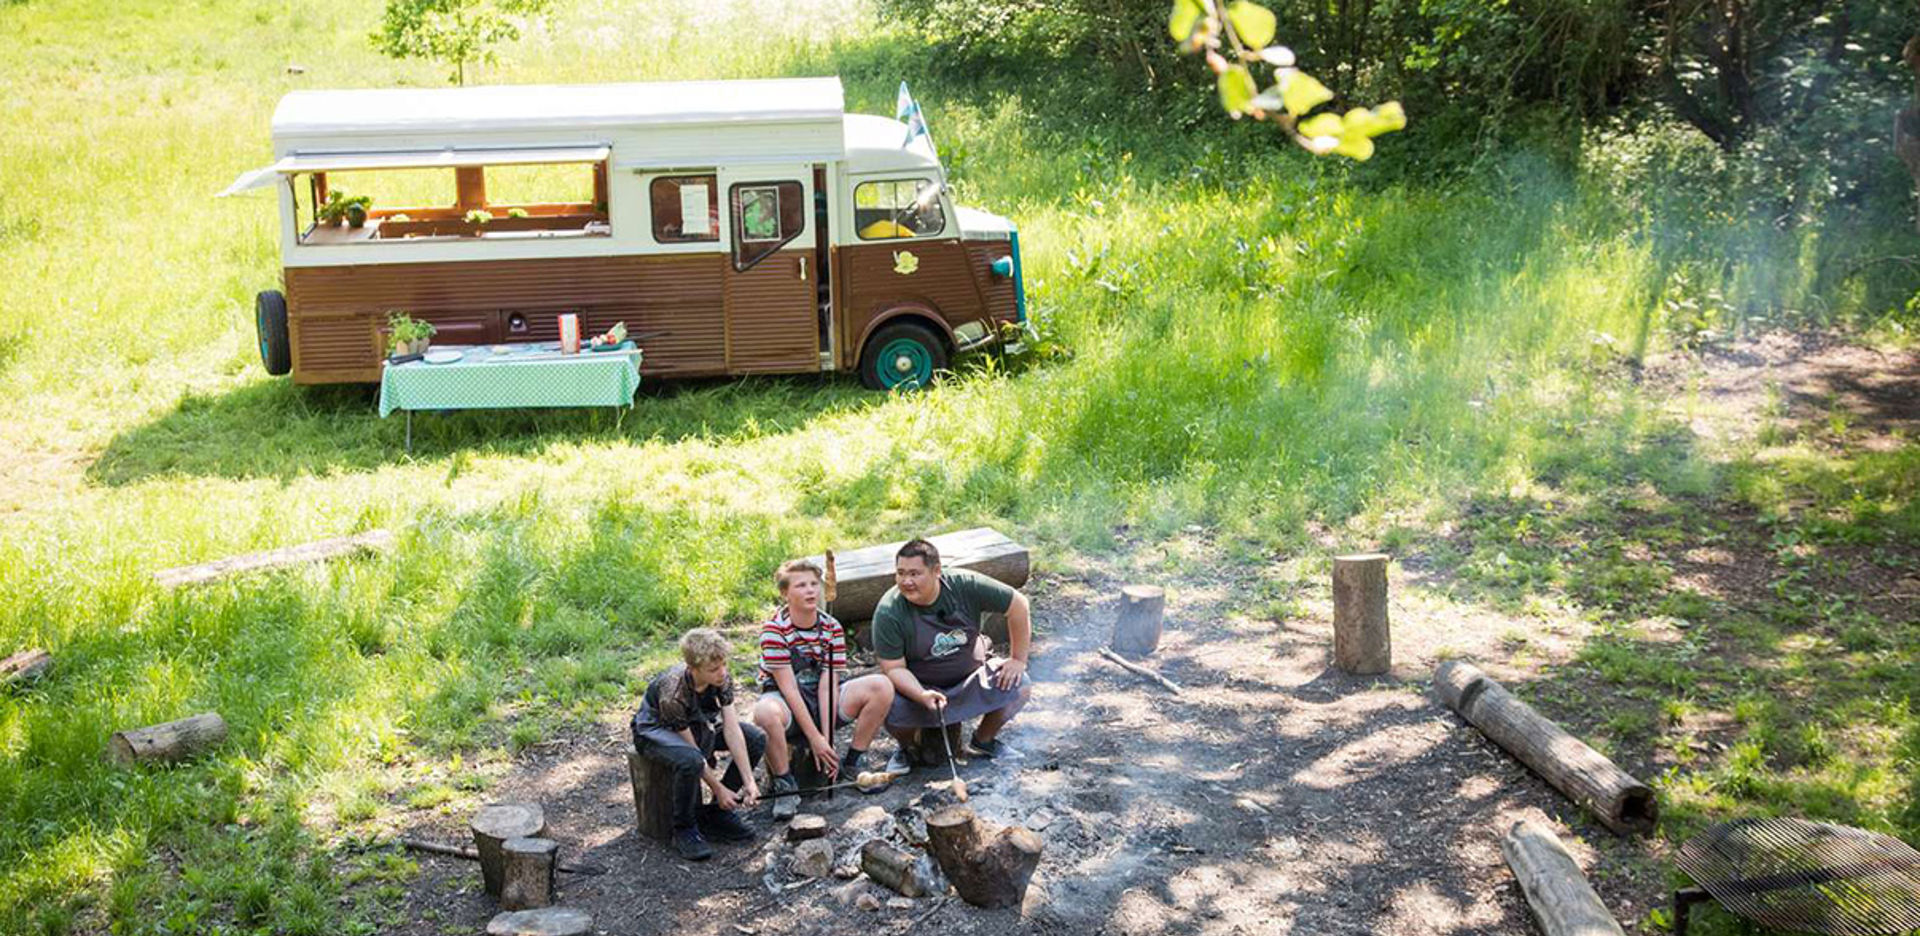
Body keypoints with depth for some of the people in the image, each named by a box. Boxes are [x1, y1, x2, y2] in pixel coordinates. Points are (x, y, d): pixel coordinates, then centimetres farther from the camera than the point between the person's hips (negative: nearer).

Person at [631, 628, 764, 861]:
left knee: (756, 739, -7)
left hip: (695, 722, 7)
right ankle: (684, 830, -15)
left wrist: (749, 782, -25)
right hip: (654, 730, -7)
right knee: (691, 761, -40)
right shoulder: (673, 693, -36)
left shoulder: (722, 678, -20)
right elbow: (691, 749, -27)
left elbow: (731, 730, -21)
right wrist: (718, 789, -22)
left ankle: (716, 814, 2)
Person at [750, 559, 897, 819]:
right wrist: (815, 738, -22)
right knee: (765, 712, -41)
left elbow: (828, 685, -11)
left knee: (882, 687, -17)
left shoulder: (832, 628, -4)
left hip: (823, 701, 5)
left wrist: (827, 738, -20)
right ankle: (784, 784, -17)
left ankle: (850, 764, -1)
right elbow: (788, 689, -19)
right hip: (787, 704, -4)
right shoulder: (774, 630, -17)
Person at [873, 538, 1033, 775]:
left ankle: (983, 741, 10)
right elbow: (894, 668, -22)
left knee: (1019, 687, -18)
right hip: (916, 685, -2)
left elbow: (1018, 605, -11)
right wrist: (922, 696, -40)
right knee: (891, 709, -31)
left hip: (970, 678, 2)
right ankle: (906, 747, 7)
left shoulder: (966, 585, -21)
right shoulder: (888, 613, -24)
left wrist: (1018, 659, -10)